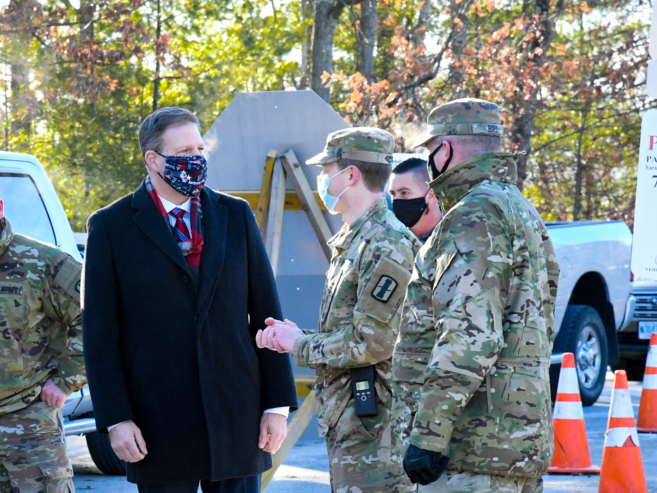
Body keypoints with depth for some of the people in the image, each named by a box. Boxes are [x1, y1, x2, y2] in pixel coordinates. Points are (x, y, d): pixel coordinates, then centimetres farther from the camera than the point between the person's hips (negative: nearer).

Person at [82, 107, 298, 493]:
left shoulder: (236, 216, 8)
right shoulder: (111, 227, 0)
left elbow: (266, 314, 8)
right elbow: (100, 332, -2)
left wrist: (277, 404, 3)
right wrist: (116, 418, -9)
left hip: (236, 414, 2)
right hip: (159, 426, -2)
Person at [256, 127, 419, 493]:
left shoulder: (386, 246, -16)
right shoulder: (351, 242, 18)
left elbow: (372, 342, -21)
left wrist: (301, 347, -9)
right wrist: (291, 337, 7)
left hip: (372, 422, -11)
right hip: (346, 420, 11)